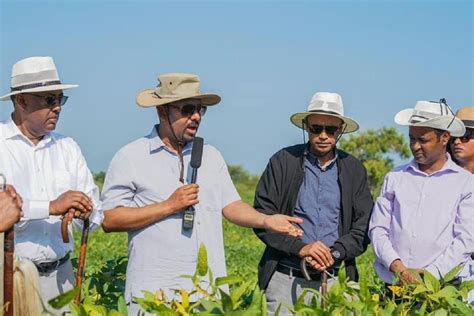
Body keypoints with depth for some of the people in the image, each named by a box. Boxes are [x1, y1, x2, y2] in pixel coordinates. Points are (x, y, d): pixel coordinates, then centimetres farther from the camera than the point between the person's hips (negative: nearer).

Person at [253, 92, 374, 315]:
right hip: (285, 278, -1)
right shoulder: (283, 162, 3)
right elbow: (262, 217, -1)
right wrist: (299, 247, -13)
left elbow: (362, 229, 8)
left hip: (334, 278, 2)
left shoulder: (354, 170, 10)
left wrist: (334, 254, -10)